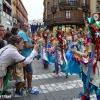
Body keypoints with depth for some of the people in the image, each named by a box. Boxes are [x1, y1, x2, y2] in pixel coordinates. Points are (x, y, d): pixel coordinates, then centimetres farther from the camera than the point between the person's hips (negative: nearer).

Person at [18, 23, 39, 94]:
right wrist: (34, 45, -11)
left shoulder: (21, 33, 14)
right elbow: (27, 46, -26)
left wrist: (32, 44, 9)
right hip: (26, 56, -11)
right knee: (30, 72, -4)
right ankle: (30, 88, 6)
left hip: (24, 55, 11)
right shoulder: (23, 33, -19)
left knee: (25, 71, 17)